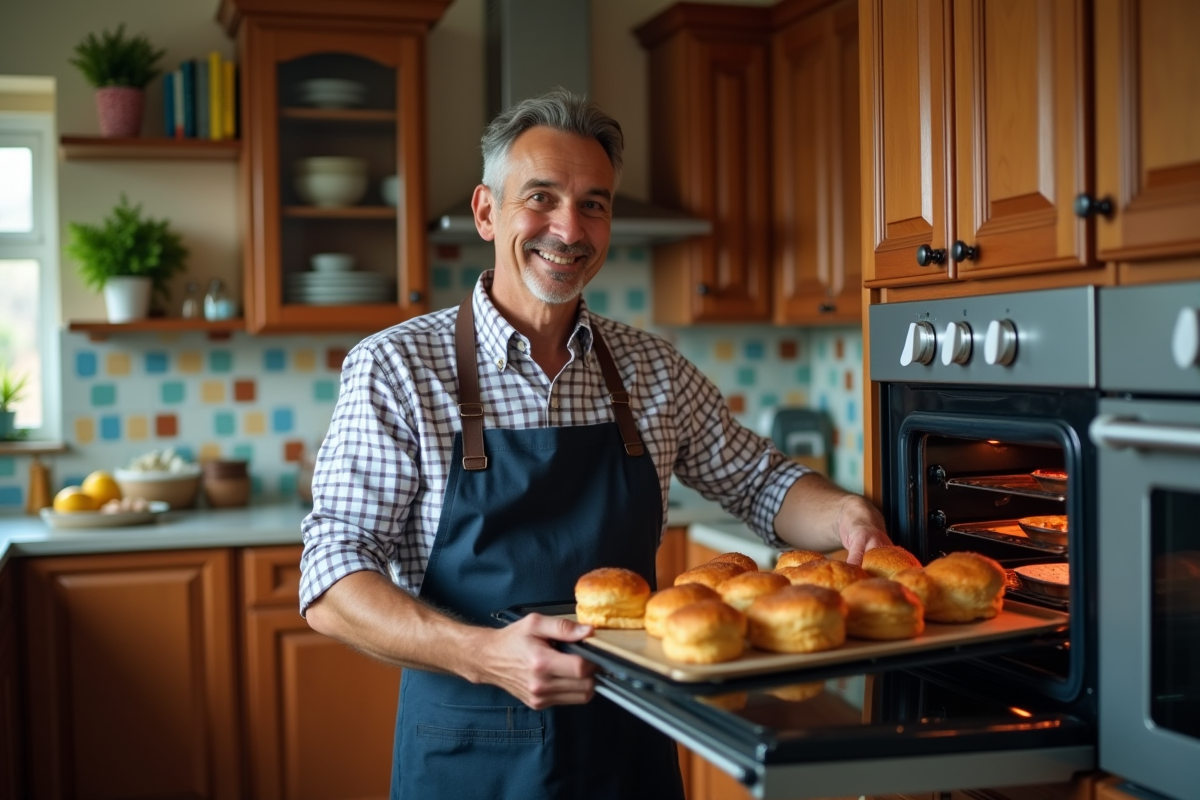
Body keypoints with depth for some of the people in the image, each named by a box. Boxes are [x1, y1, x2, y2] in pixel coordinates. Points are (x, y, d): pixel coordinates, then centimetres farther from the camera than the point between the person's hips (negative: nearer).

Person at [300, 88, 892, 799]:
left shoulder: (653, 369, 2)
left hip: (629, 743, 4)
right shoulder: (396, 368, -10)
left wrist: (843, 514, -10)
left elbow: (761, 482, 12)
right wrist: (484, 654, -31)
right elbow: (333, 583, -15)